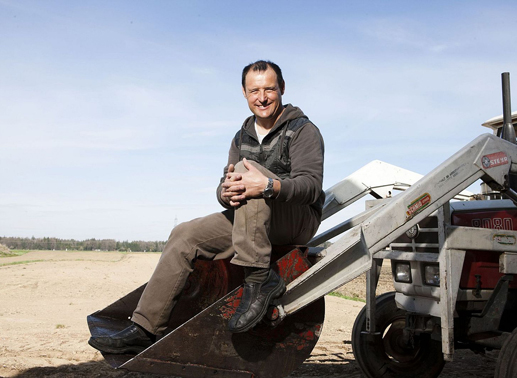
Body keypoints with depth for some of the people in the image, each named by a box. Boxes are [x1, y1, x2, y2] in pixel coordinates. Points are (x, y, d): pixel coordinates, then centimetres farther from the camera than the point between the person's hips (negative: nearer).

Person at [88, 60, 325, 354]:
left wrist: (268, 186, -38)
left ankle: (260, 278, -34)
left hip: (301, 219, -6)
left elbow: (311, 184, -18)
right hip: (250, 222, 7)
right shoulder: (242, 138, 15)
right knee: (185, 235, -8)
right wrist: (226, 192, -20)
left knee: (246, 166, -30)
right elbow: (225, 186, 7)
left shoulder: (304, 130, -5)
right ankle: (145, 329, -7)